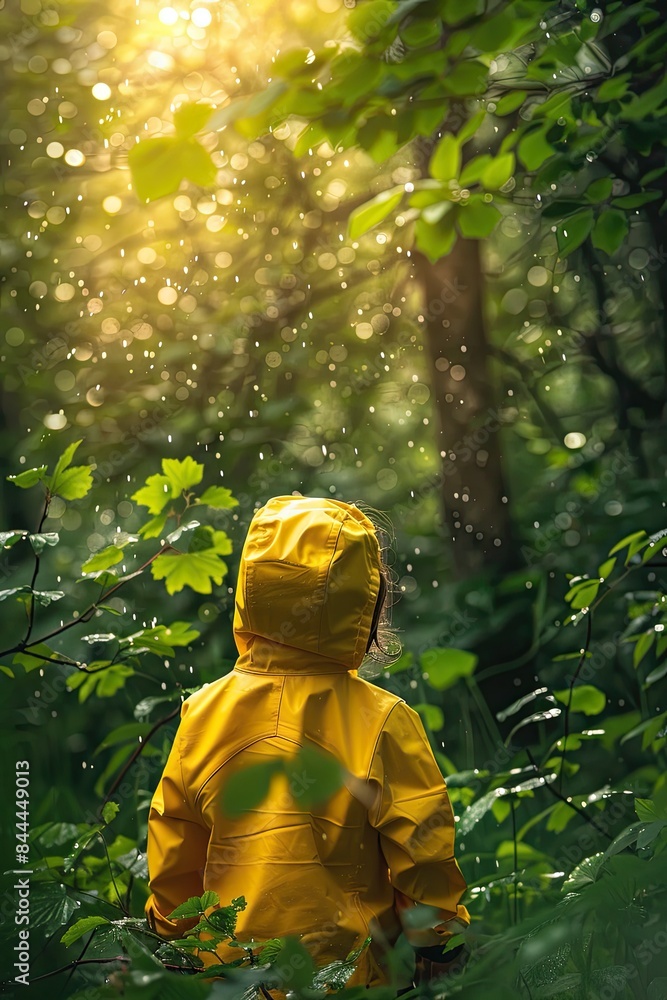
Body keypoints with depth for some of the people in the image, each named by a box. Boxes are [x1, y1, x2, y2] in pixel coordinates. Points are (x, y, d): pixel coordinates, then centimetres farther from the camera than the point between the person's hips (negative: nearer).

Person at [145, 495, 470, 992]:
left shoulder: (203, 713, -6)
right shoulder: (383, 723, -16)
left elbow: (174, 852, 4)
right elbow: (423, 852, -11)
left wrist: (173, 933, 19)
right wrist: (439, 946, 4)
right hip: (352, 971, -3)